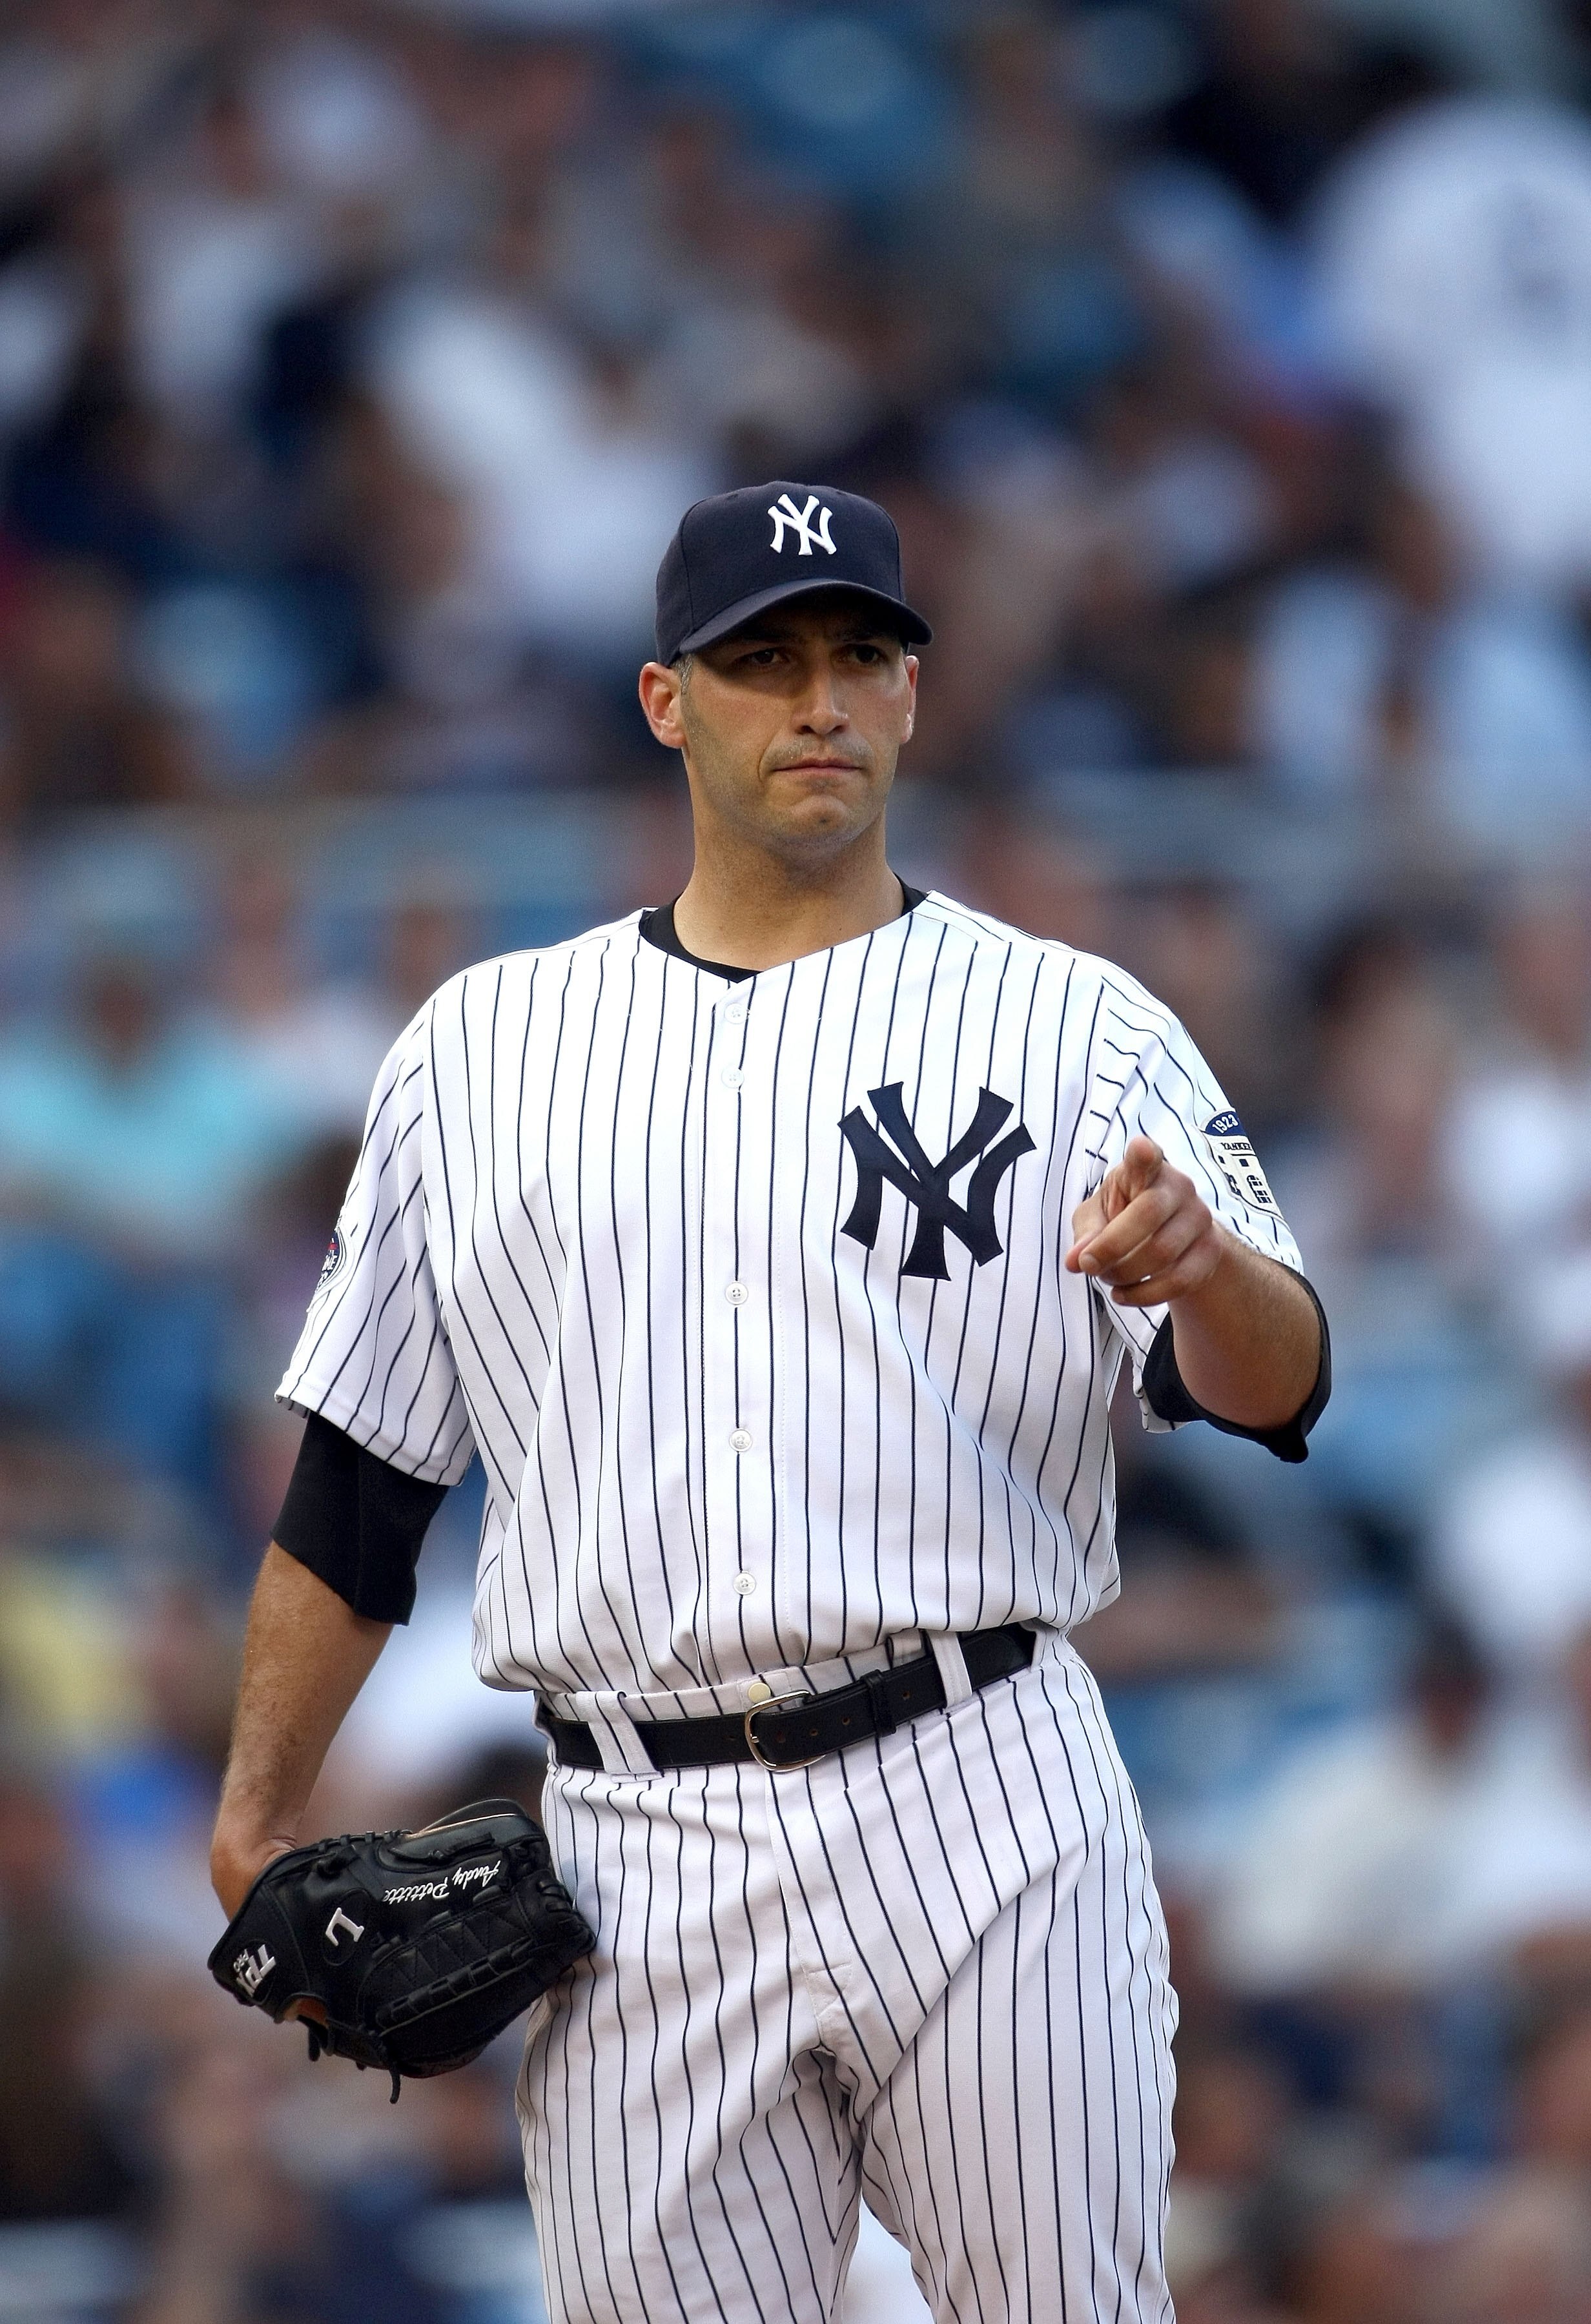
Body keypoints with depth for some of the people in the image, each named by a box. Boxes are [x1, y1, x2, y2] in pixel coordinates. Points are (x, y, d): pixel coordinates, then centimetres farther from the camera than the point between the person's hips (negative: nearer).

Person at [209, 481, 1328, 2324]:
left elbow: (1272, 1393, -8)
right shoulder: (482, 1046, 13)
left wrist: (1205, 1272, -30)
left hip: (980, 1822, -2)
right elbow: (358, 1474, 16)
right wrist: (259, 1823, 10)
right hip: (636, 1864, 2)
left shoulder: (1074, 1027, 5)